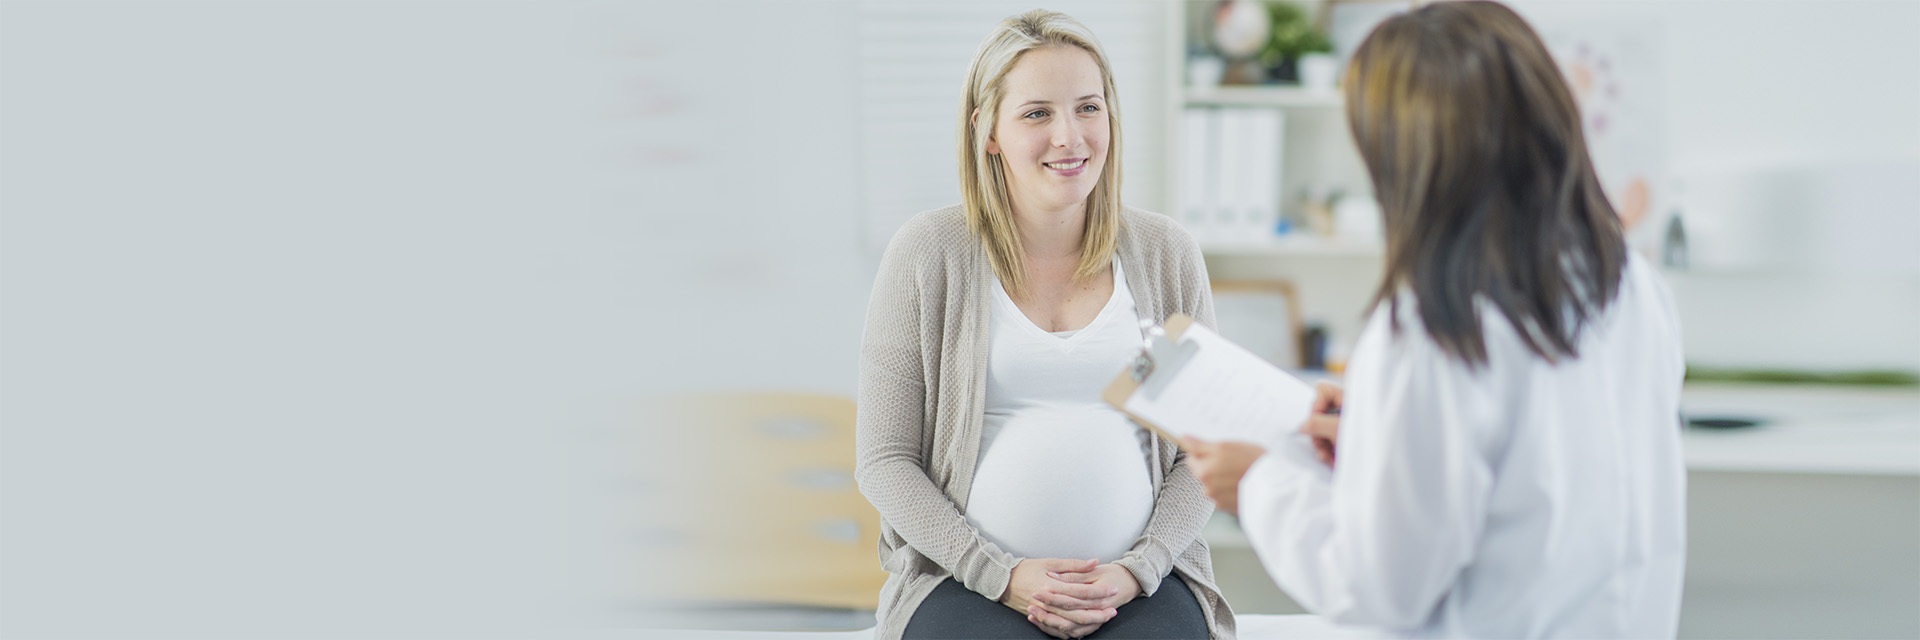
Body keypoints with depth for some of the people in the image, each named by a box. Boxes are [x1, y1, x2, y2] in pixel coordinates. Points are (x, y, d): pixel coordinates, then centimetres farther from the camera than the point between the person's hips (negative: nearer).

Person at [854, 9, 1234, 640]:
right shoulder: (926, 254, 2)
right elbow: (883, 459, 2)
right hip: (964, 578, -2)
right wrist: (1000, 575, -10)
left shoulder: (1165, 254, 9)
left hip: (1140, 576, 2)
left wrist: (1137, 571, -7)